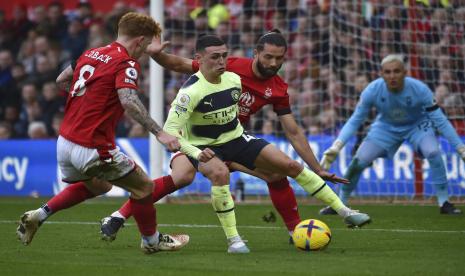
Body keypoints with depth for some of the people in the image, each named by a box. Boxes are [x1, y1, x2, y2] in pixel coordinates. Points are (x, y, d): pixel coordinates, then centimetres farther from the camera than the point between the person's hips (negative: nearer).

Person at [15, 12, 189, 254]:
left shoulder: (90, 54, 10)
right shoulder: (126, 63, -13)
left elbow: (61, 80, 25)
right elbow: (128, 101, -30)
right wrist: (158, 132, -34)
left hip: (65, 141, 8)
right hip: (92, 148, -8)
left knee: (97, 185, 33)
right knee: (143, 187, 9)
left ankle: (38, 216, 27)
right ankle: (151, 241, 24)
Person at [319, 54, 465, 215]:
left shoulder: (420, 89, -31)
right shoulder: (372, 91, -28)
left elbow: (440, 121, -24)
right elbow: (355, 121, -19)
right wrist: (336, 147, -31)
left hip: (417, 125, -1)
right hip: (386, 127, 1)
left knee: (433, 153, -29)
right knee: (358, 161, -13)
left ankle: (444, 203, -12)